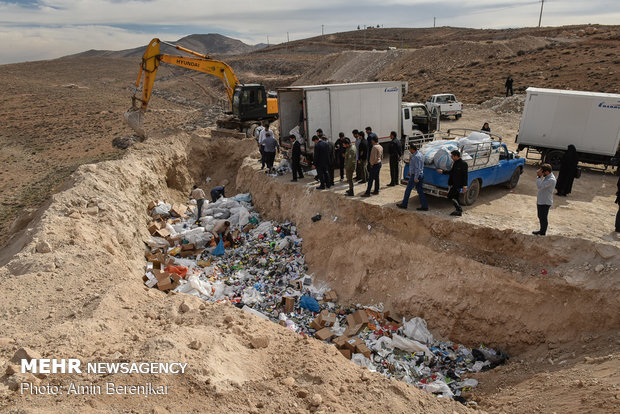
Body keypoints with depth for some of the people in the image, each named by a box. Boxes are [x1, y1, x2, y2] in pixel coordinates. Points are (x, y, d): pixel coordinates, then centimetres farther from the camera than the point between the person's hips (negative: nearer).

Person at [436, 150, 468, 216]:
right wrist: (442, 172, 21)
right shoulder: (455, 163, 9)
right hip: (454, 184, 9)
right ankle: (458, 210, 25)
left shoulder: (463, 164, -17)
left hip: (459, 185, -9)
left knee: (450, 196, -8)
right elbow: (452, 171, 22)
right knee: (455, 197, 14)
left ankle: (459, 210, -1)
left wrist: (464, 186, -22)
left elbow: (465, 176, -19)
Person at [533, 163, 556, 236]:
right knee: (540, 217, 21)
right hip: (540, 201, 9)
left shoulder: (551, 179, -24)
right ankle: (541, 231, 36)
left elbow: (540, 186, -32)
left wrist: (539, 176, -27)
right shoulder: (546, 177, 6)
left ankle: (543, 233, 15)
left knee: (543, 218, 3)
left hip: (545, 202, -9)